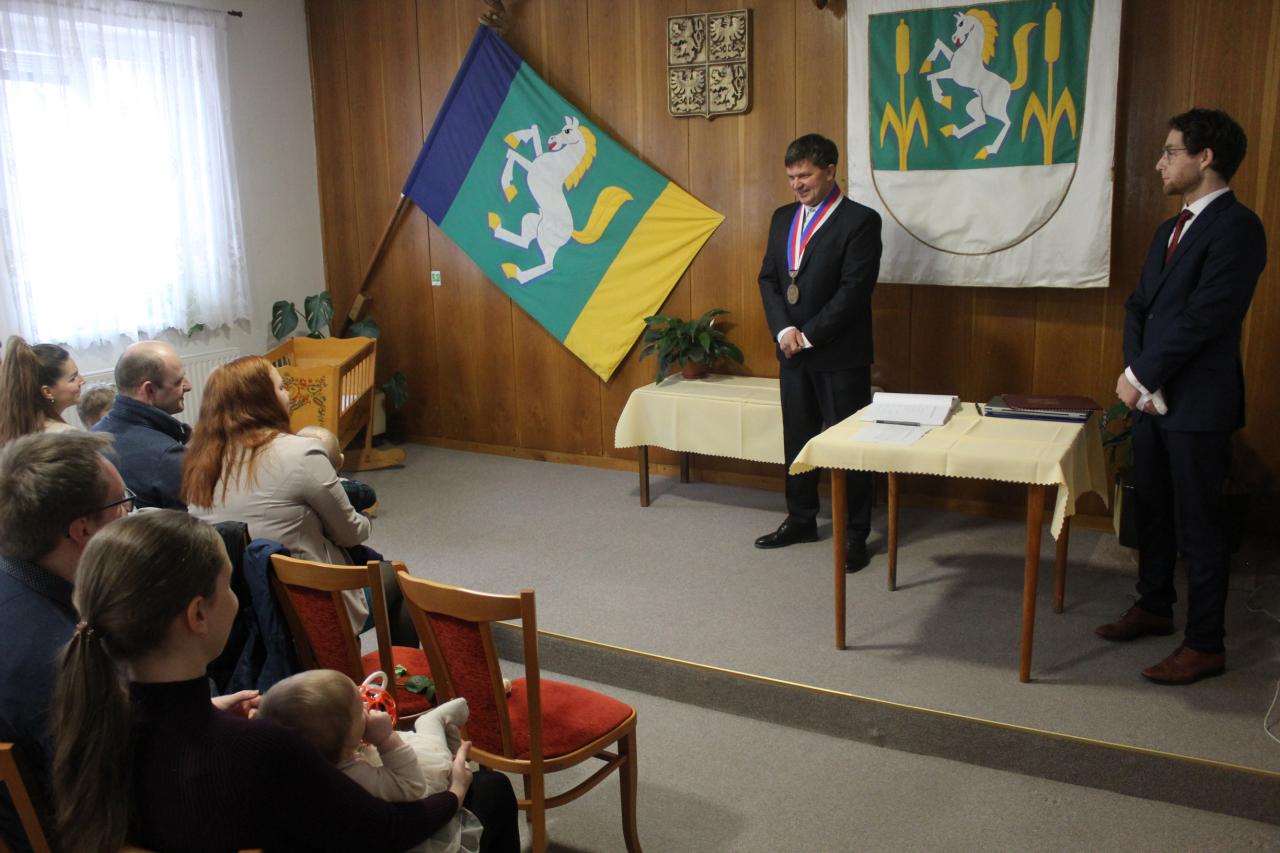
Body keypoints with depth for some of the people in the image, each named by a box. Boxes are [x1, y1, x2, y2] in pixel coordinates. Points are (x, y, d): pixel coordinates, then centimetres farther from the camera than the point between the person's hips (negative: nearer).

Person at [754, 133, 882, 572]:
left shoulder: (860, 220, -9)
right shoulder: (783, 218, 11)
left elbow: (854, 289, -15)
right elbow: (768, 278, 8)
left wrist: (808, 335, -15)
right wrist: (784, 330, -8)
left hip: (840, 354, -6)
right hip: (792, 351, 6)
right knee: (797, 438, 14)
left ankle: (856, 534, 12)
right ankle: (801, 519, 29)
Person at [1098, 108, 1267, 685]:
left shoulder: (1236, 227, -14)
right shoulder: (1170, 230, 14)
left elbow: (1201, 319, -21)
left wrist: (1140, 375, -14)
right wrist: (1136, 376, -5)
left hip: (1197, 404, -8)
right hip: (1152, 396, 8)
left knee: (1199, 526, 1)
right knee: (1153, 510, 18)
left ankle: (1206, 644, 12)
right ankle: (1154, 606, 35)